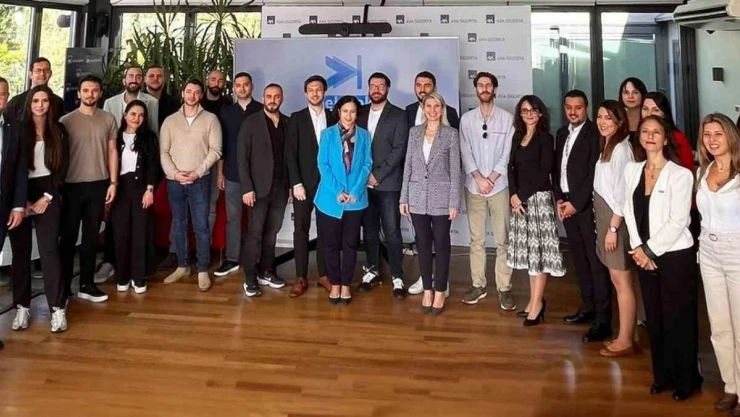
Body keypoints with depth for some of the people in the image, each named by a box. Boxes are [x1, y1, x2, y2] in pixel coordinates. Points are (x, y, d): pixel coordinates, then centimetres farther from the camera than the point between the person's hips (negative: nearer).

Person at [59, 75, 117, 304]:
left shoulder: (108, 119, 5)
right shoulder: (66, 120, -1)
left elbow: (112, 151, 6)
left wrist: (113, 182, 1)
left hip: (98, 184, 2)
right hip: (72, 185, -2)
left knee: (91, 236, 9)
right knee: (68, 236, 6)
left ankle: (86, 285, 18)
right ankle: (63, 286, 16)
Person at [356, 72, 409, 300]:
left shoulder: (398, 115, -1)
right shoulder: (360, 113, 11)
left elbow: (399, 150, -8)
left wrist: (377, 175, -12)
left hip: (388, 183, -3)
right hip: (364, 182, 4)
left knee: (392, 232, -3)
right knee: (369, 229, 11)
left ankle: (397, 277, 7)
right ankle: (372, 271, 24)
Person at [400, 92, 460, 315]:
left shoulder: (451, 134, -1)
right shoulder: (414, 132, 8)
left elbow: (455, 170, -4)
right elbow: (408, 166, 8)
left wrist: (454, 202, -9)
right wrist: (404, 197, 4)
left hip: (441, 198, -2)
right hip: (418, 198, 3)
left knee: (441, 245, 5)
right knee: (423, 245, 9)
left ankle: (439, 292, 15)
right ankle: (427, 290, 20)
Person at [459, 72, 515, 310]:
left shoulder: (507, 118, 1)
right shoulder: (466, 119, 6)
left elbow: (508, 154, -3)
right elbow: (465, 153, 0)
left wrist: (491, 179, -10)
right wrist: (479, 179, -11)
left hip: (499, 186, -1)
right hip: (473, 187, 2)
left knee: (503, 239, 1)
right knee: (476, 239, 8)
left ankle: (504, 288, 8)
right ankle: (478, 285, 17)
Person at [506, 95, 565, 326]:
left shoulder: (545, 138, -3)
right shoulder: (517, 136, 13)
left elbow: (544, 172, -11)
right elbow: (511, 167, 7)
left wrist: (522, 195, -12)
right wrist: (513, 195, -7)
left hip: (539, 197, -6)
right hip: (519, 198, 6)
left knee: (539, 249, -4)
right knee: (528, 249, 8)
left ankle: (537, 303, 2)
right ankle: (534, 300, 17)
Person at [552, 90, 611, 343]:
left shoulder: (595, 133, -7)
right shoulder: (562, 134, 16)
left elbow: (594, 173, -13)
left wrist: (576, 203, -14)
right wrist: (559, 199, 4)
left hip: (587, 205, -7)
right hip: (566, 204, 7)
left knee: (596, 260, -5)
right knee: (579, 259, 12)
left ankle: (603, 319, -2)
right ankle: (588, 308, 22)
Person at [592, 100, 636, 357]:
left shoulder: (621, 148, -14)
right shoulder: (606, 146, 14)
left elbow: (622, 193, -18)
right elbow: (605, 189, 11)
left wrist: (613, 228, -17)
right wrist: (606, 227, 9)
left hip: (616, 221, -9)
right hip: (605, 218, 9)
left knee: (622, 282, -1)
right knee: (616, 280, 13)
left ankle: (625, 341, 9)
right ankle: (625, 336, 22)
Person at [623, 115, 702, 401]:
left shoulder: (680, 174, -9)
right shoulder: (631, 170, 7)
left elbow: (678, 222, -14)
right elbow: (629, 211, 5)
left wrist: (649, 249, -13)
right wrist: (639, 249, -4)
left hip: (676, 256, -5)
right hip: (645, 256, 5)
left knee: (679, 320, 4)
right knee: (655, 319, 13)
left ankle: (686, 380, 21)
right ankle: (662, 374, 28)